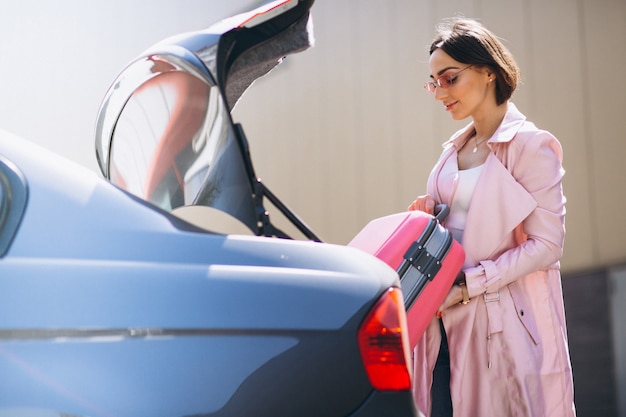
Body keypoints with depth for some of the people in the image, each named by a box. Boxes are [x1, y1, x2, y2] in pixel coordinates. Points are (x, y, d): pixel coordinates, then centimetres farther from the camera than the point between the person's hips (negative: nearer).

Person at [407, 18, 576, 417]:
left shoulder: (531, 146, -7)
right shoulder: (456, 148, 14)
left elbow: (546, 245, -13)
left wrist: (467, 285, -17)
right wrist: (427, 214, 1)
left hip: (505, 321, -6)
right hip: (448, 320, 6)